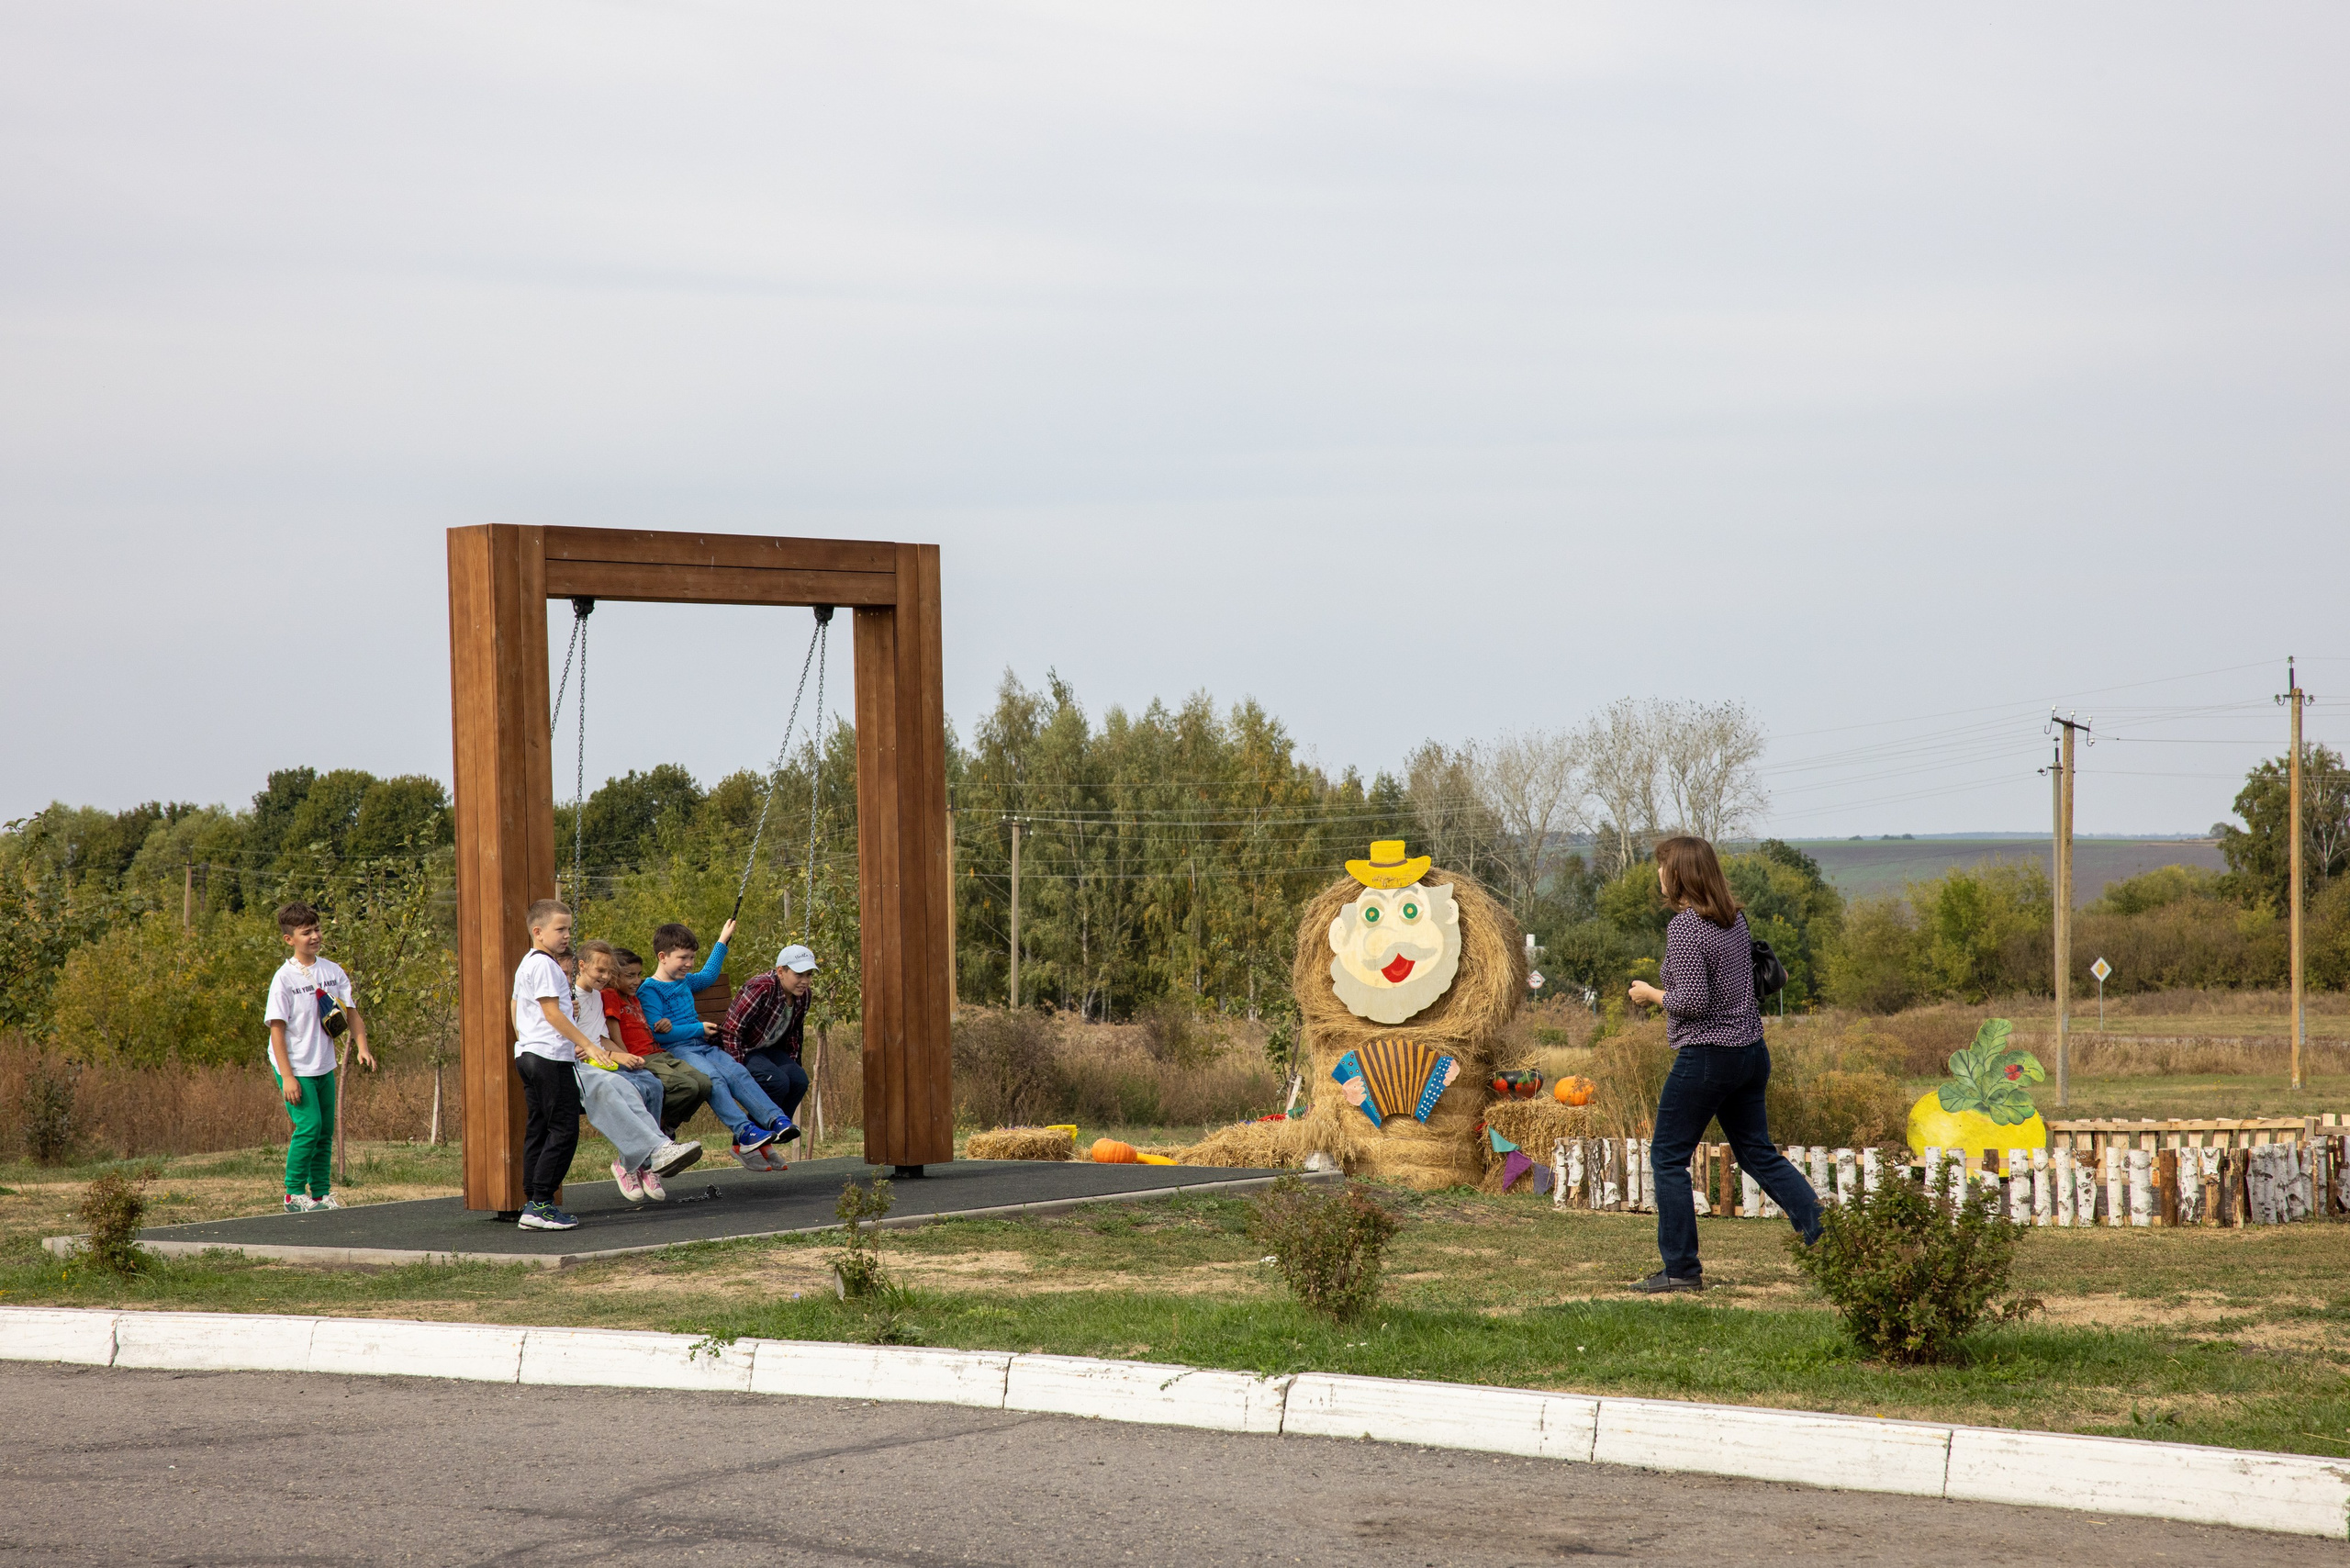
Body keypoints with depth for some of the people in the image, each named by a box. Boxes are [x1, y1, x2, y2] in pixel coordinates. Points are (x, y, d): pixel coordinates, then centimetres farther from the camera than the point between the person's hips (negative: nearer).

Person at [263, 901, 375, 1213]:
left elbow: (350, 1012, 9)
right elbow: (277, 1027, -14)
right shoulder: (284, 978, -13)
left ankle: (321, 1193, 17)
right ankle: (294, 1193, -1)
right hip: (296, 1068, -6)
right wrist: (287, 1077, -18)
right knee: (309, 1126, -13)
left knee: (325, 1130, 9)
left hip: (323, 1067, 6)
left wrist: (362, 1047, -8)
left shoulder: (333, 971, 3)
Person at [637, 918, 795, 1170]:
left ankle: (775, 1119, -33)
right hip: (675, 1051, -8)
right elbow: (657, 1033, -15)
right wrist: (699, 1028, -9)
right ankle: (744, 1131, -43)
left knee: (736, 1072, -19)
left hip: (702, 1046, 8)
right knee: (712, 1077, -33)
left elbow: (708, 975, 47)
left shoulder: (685, 982, 22)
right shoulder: (649, 990, -5)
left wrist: (722, 942, 51)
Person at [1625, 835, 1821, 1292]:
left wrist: (1651, 995, -5)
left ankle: (1682, 1268, 4)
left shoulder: (1685, 926, -17)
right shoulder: (1734, 919, 9)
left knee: (1668, 1157, 2)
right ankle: (1826, 1234, 7)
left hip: (1706, 1056, -8)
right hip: (1751, 1050, 8)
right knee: (1758, 1153, 15)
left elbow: (1693, 1000, -22)